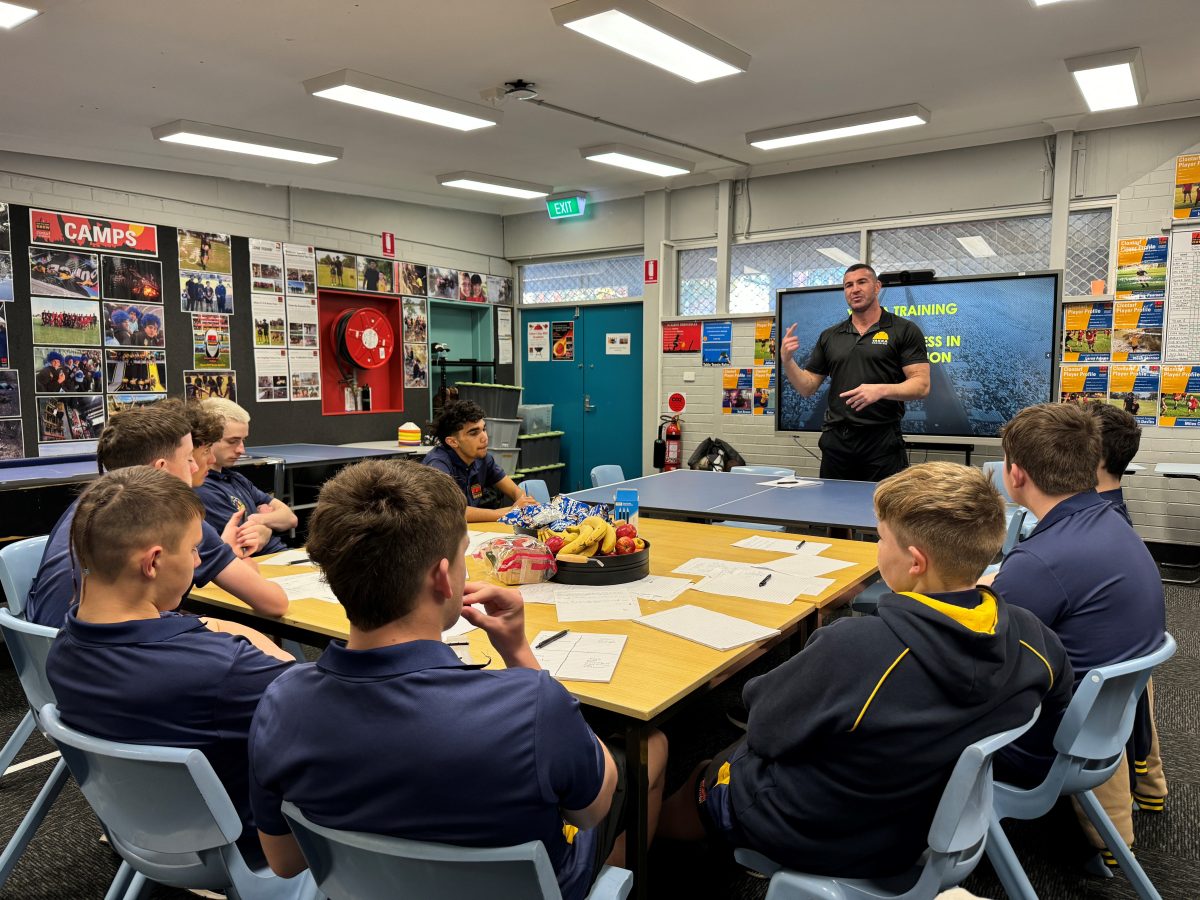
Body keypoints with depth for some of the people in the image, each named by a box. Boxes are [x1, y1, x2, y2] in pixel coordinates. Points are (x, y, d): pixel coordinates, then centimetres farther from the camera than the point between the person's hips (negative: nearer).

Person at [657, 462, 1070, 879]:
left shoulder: (856, 648, -39)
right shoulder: (1033, 638, -19)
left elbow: (767, 728, -21)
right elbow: (1042, 734, 3)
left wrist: (756, 689, -1)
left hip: (815, 841, -5)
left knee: (704, 778, 23)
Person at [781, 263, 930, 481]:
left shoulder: (904, 331, 2)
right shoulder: (829, 336, 14)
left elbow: (921, 385, -6)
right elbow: (807, 387, 13)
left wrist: (881, 390, -22)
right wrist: (787, 360, -4)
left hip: (882, 442, -3)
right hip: (835, 442, 4)